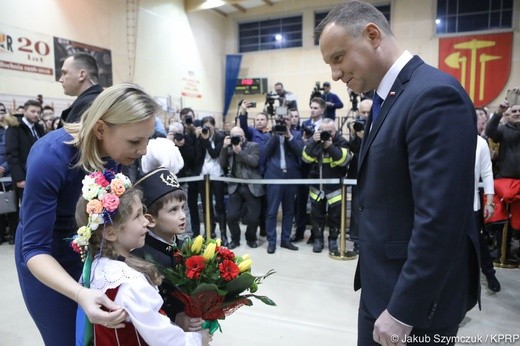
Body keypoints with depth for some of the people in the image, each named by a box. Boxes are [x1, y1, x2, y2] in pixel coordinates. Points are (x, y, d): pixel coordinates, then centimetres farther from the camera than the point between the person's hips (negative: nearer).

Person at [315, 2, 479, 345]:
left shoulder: (434, 94, -21)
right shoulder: (388, 98, 8)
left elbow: (440, 220, -26)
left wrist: (402, 312, -20)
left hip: (414, 295, -8)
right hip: (385, 283, 8)